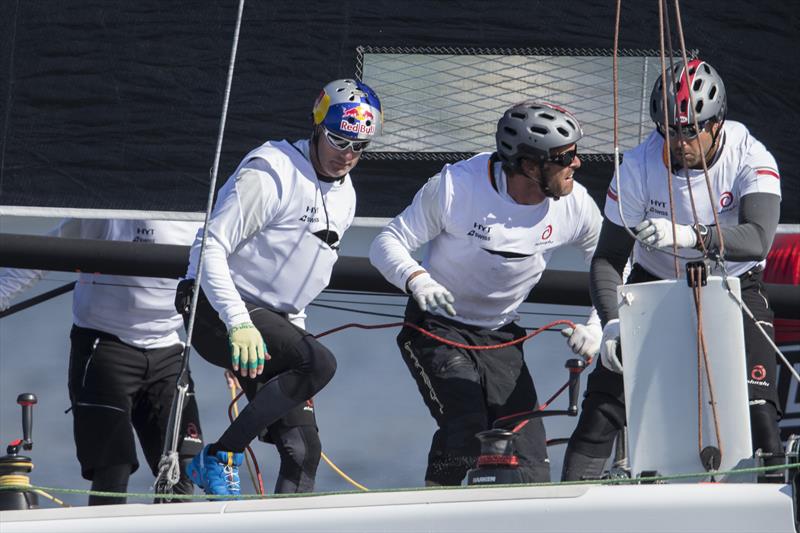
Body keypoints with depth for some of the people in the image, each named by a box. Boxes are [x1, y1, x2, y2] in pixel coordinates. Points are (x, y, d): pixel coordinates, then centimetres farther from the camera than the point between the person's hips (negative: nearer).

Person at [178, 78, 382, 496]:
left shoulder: (344, 195, 13)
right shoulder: (270, 173, -15)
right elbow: (211, 248, -21)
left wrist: (293, 328, 22)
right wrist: (239, 323, -31)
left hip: (274, 318, 9)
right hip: (218, 310, -9)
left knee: (303, 450, -2)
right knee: (319, 363, -29)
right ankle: (221, 459, -20)